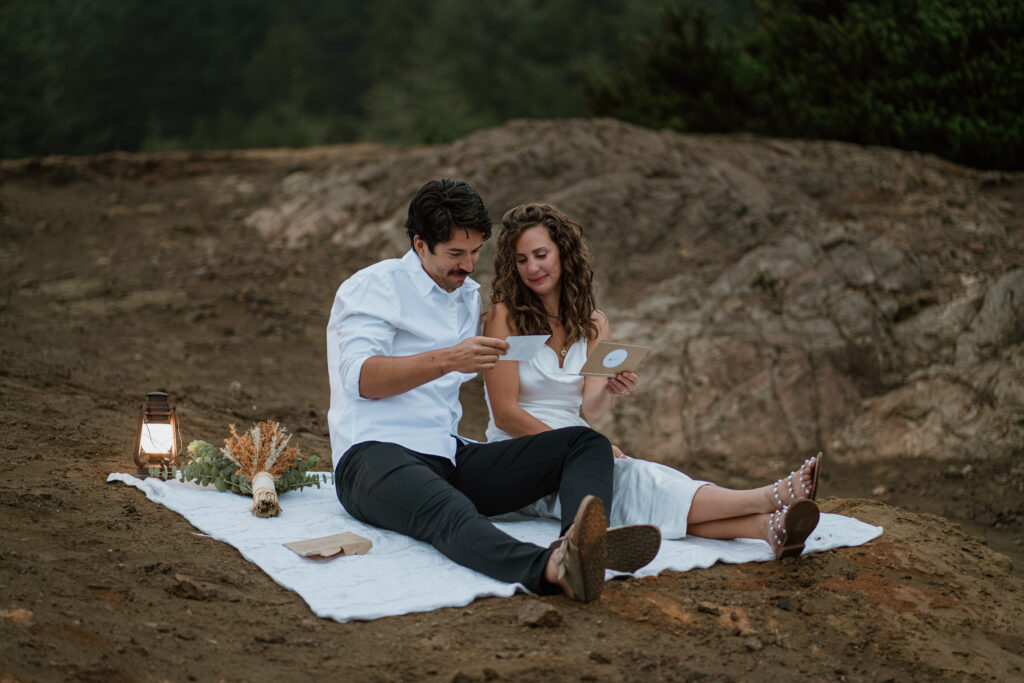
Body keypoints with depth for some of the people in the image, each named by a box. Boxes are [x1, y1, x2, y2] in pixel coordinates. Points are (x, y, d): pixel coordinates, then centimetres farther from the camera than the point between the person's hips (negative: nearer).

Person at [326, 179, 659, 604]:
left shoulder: (470, 297, 25)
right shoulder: (373, 287, 3)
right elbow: (361, 378, -12)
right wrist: (447, 359, -25)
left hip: (452, 458, 7)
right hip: (375, 456, -7)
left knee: (586, 442, -11)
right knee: (449, 512, -41)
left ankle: (580, 542, -44)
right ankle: (552, 569, -70)